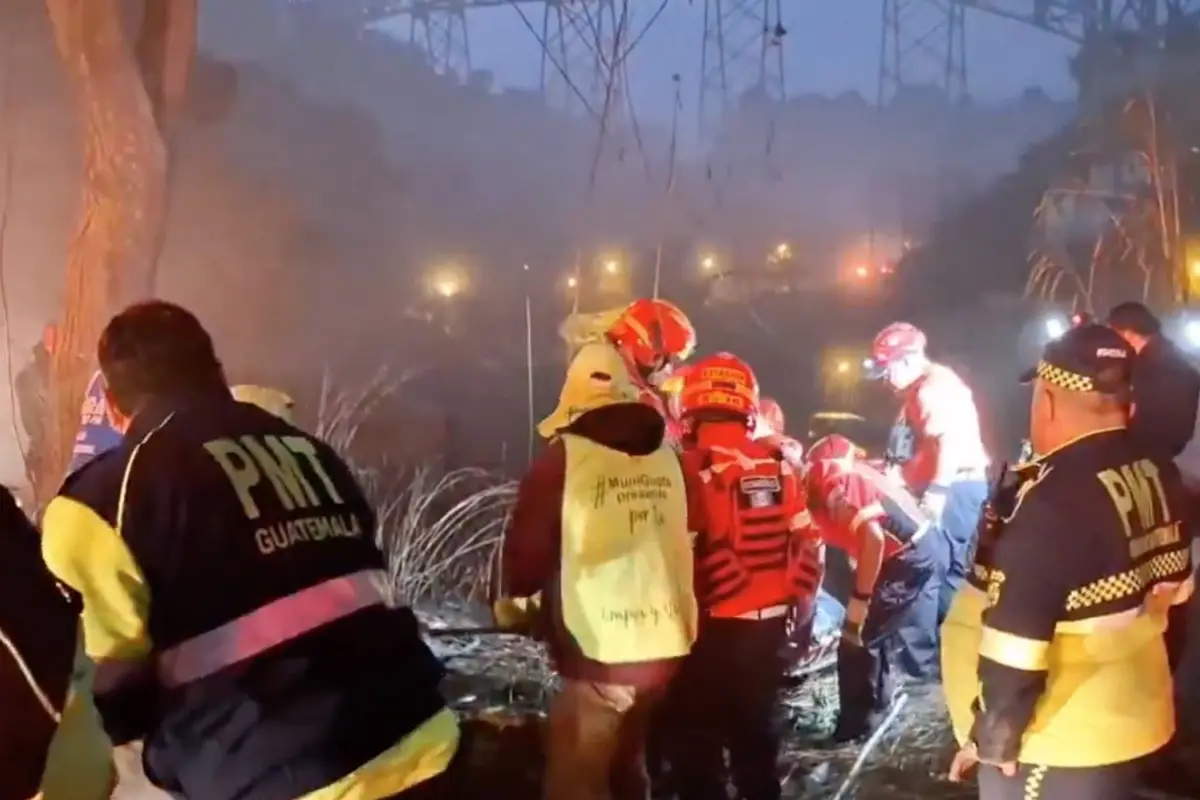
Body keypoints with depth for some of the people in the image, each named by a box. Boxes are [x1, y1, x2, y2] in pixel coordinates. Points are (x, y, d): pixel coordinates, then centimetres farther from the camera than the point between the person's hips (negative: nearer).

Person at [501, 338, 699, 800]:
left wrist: (512, 605, 11)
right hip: (667, 645, 6)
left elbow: (528, 545, -8)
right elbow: (693, 539, 11)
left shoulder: (564, 457, -9)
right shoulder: (669, 456, 6)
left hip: (600, 652, -6)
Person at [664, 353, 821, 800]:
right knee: (756, 733, 21)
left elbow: (695, 553, -19)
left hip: (711, 627, -6)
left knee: (697, 743, 7)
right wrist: (798, 602, 18)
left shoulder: (692, 468, -16)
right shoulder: (778, 467, 2)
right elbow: (807, 545, 5)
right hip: (767, 624, 6)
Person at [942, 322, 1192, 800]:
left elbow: (1016, 644, -25)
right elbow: (1173, 589, 12)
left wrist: (992, 738, -13)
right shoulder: (1160, 476, -1)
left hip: (1056, 741, -8)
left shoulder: (1050, 498, -27)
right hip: (1134, 717, 8)